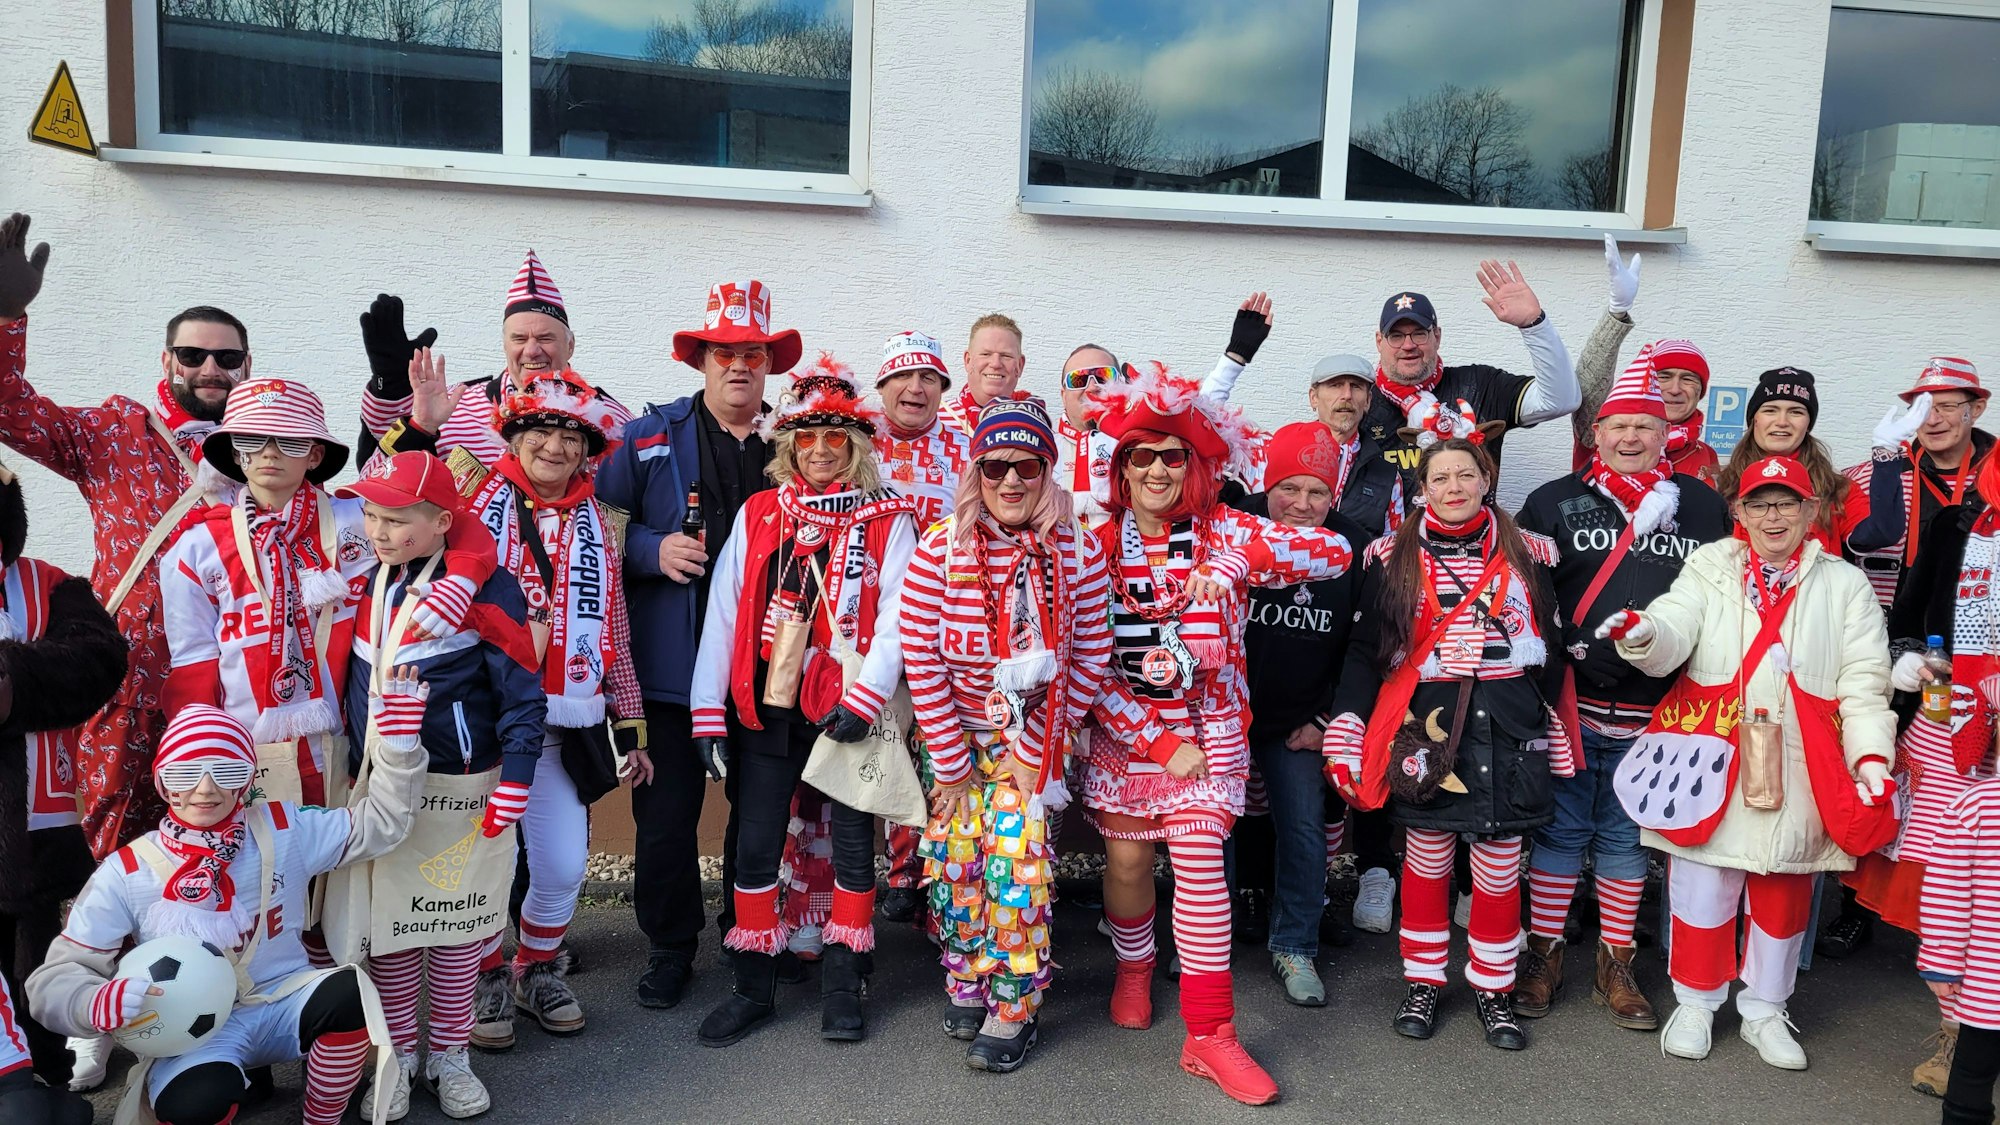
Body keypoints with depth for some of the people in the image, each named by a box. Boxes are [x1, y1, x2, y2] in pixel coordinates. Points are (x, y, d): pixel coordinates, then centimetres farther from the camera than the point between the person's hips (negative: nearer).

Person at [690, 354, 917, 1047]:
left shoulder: (886, 521, 1)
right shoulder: (756, 516, 7)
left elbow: (896, 619, -6)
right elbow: (722, 615, 4)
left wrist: (864, 698, -17)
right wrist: (709, 713, -1)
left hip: (849, 709, -2)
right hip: (765, 706, 2)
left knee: (852, 846, 6)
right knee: (755, 847, 6)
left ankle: (842, 985, 22)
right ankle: (754, 988, 21)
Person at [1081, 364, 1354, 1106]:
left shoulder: (1223, 531, -5)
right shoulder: (1100, 542, 1)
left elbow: (1335, 552, -17)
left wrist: (1235, 561, -32)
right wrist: (1159, 741, -7)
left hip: (1206, 724, -2)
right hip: (1123, 726, 2)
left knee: (1200, 861, -10)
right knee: (1127, 857, 7)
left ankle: (1210, 1034, -1)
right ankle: (1134, 967, 38)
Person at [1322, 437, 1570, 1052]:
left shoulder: (1527, 554, 7)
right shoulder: (1392, 559, 3)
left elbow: (1553, 650, 11)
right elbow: (1364, 652, 1)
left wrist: (1556, 736, 10)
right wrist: (1344, 735, -8)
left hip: (1508, 724, 1)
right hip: (1424, 723, -1)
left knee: (1500, 859, 4)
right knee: (1427, 855, 7)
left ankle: (1494, 989, 22)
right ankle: (1423, 983, 23)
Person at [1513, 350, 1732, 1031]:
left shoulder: (1705, 508, 9)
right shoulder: (1555, 502, 4)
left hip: (1652, 713, 1)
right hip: (1569, 703, -1)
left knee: (1626, 838, 11)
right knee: (1561, 831, 7)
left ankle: (1616, 966, 23)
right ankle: (1543, 956, 19)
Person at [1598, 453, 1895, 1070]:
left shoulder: (1844, 584, 9)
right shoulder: (1710, 566, 6)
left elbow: (1863, 683, 3)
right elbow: (1673, 633, -11)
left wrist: (1870, 754, -9)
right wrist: (1644, 633, -34)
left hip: (1799, 772, 2)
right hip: (1711, 762, -1)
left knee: (1784, 893, 12)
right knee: (1704, 886, 3)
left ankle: (1764, 1011, 30)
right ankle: (1696, 1003, 23)